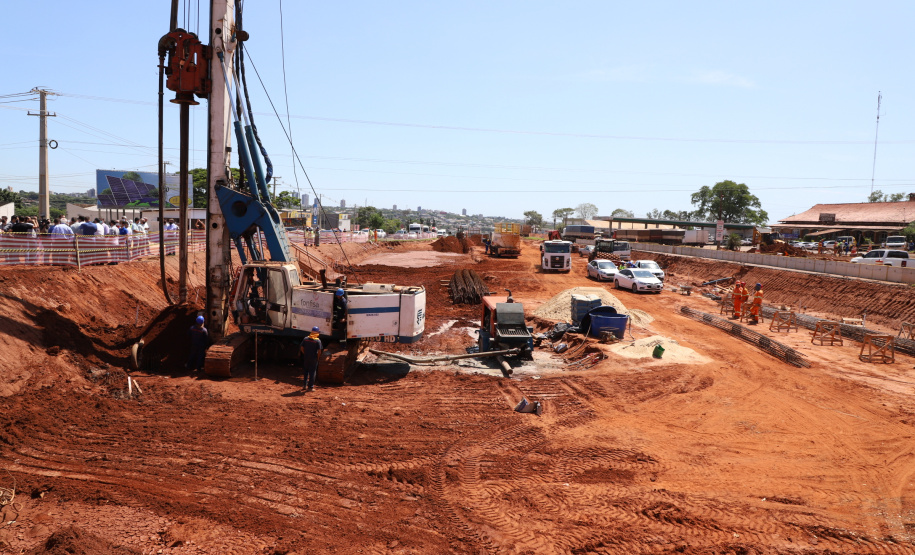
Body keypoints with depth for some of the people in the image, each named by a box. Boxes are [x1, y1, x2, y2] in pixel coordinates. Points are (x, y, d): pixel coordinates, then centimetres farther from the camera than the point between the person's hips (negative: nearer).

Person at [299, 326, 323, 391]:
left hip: (306, 357, 4)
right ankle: (310, 387, 6)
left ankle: (305, 384, 26)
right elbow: (319, 350, -15)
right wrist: (318, 358, 0)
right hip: (314, 358, -4)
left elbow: (301, 348, 2)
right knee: (312, 372, 4)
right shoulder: (318, 341, -12)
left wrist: (305, 354, 13)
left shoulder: (305, 339, 1)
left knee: (306, 371, 21)